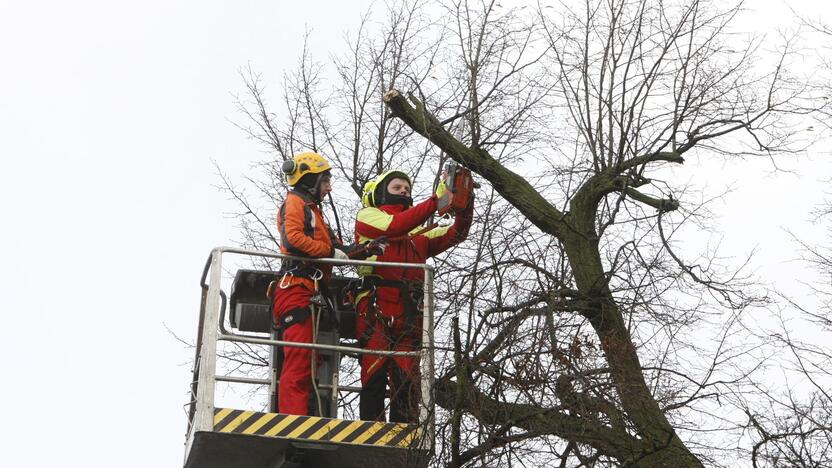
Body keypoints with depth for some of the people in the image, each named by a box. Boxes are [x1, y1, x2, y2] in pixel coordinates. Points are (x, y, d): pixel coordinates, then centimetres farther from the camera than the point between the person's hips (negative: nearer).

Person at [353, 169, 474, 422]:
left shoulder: (418, 233, 30)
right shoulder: (367, 216, 15)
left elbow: (455, 233, 17)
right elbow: (395, 226, -5)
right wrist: (437, 199, -9)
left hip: (409, 315, 5)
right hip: (376, 309, -5)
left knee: (407, 381, -2)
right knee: (375, 375, -10)